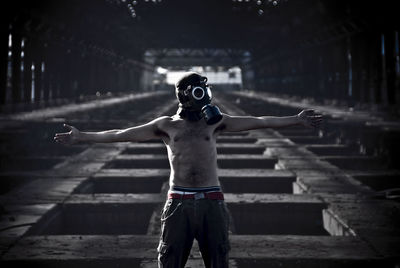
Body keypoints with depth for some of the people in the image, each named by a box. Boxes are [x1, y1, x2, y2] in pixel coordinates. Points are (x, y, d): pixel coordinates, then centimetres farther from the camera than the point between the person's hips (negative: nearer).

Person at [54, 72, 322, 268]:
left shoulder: (214, 122, 7)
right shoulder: (167, 125, 7)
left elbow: (257, 122, 2)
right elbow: (123, 134, 5)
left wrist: (296, 120, -5)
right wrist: (82, 137, 2)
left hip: (211, 201, 1)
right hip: (179, 202, 0)